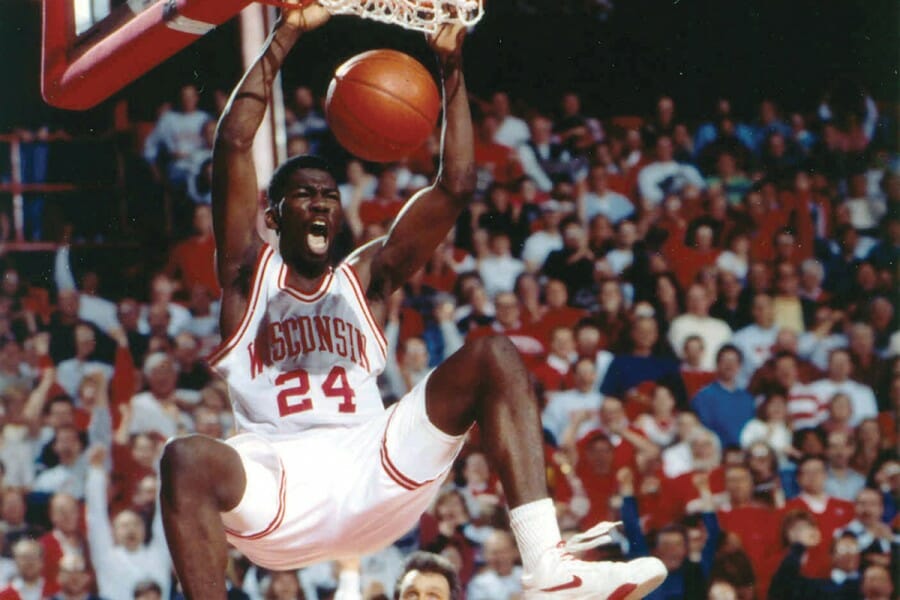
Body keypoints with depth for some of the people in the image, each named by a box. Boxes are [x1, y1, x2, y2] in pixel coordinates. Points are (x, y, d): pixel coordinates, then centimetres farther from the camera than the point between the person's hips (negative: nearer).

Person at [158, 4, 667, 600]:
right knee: (188, 460, -36)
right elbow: (234, 143, 1)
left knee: (495, 359, -10)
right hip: (277, 481, -3)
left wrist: (452, 67, 5)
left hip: (376, 473, 3)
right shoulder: (250, 274, 13)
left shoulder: (367, 278, 21)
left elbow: (456, 186, 11)